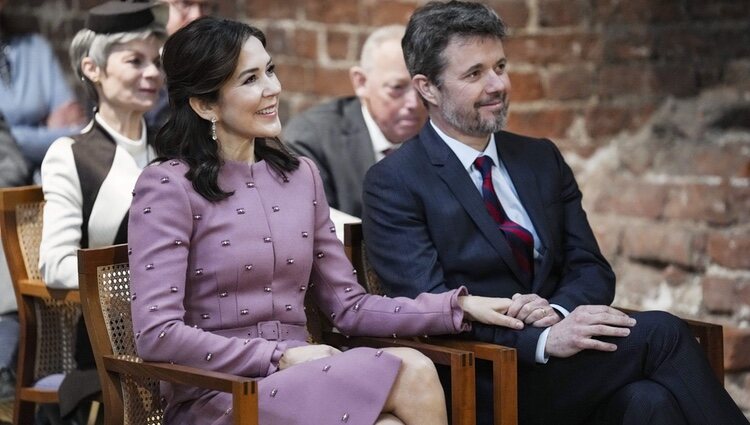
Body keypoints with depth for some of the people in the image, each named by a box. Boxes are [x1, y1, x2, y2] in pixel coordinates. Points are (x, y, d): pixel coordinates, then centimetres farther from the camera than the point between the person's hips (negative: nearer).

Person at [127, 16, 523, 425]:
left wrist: (460, 306, 2)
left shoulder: (301, 176, 14)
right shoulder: (167, 188, -5)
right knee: (411, 373, -27)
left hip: (300, 382, 6)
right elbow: (156, 334, -13)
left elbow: (350, 307, 14)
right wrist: (281, 356, -15)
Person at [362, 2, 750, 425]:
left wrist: (557, 311, -12)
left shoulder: (542, 159, 16)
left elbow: (591, 268, 12)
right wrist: (542, 340, -25)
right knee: (661, 334, -22)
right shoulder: (394, 183, -2)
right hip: (485, 389, -5)